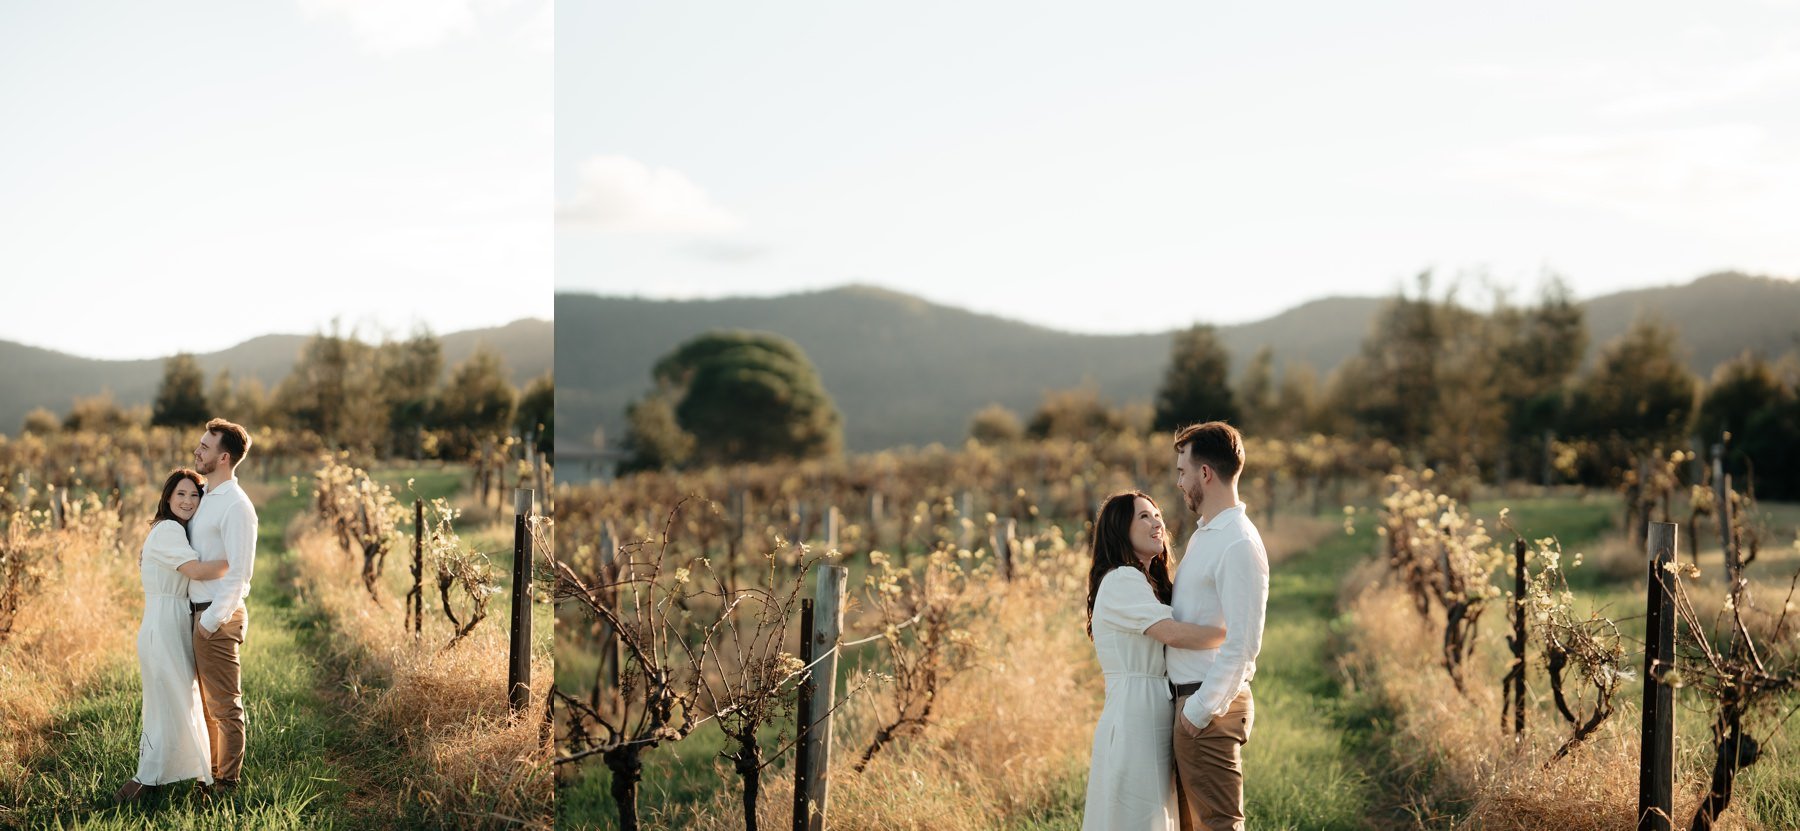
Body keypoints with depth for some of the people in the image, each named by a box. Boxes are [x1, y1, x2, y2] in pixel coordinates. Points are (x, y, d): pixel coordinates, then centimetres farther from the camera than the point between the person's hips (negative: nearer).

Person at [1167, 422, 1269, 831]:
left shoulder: (1239, 545, -18)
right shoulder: (1203, 536, 14)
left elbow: (1242, 644, -22)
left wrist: (1201, 709, -18)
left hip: (1209, 706, -10)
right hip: (1189, 699, 10)